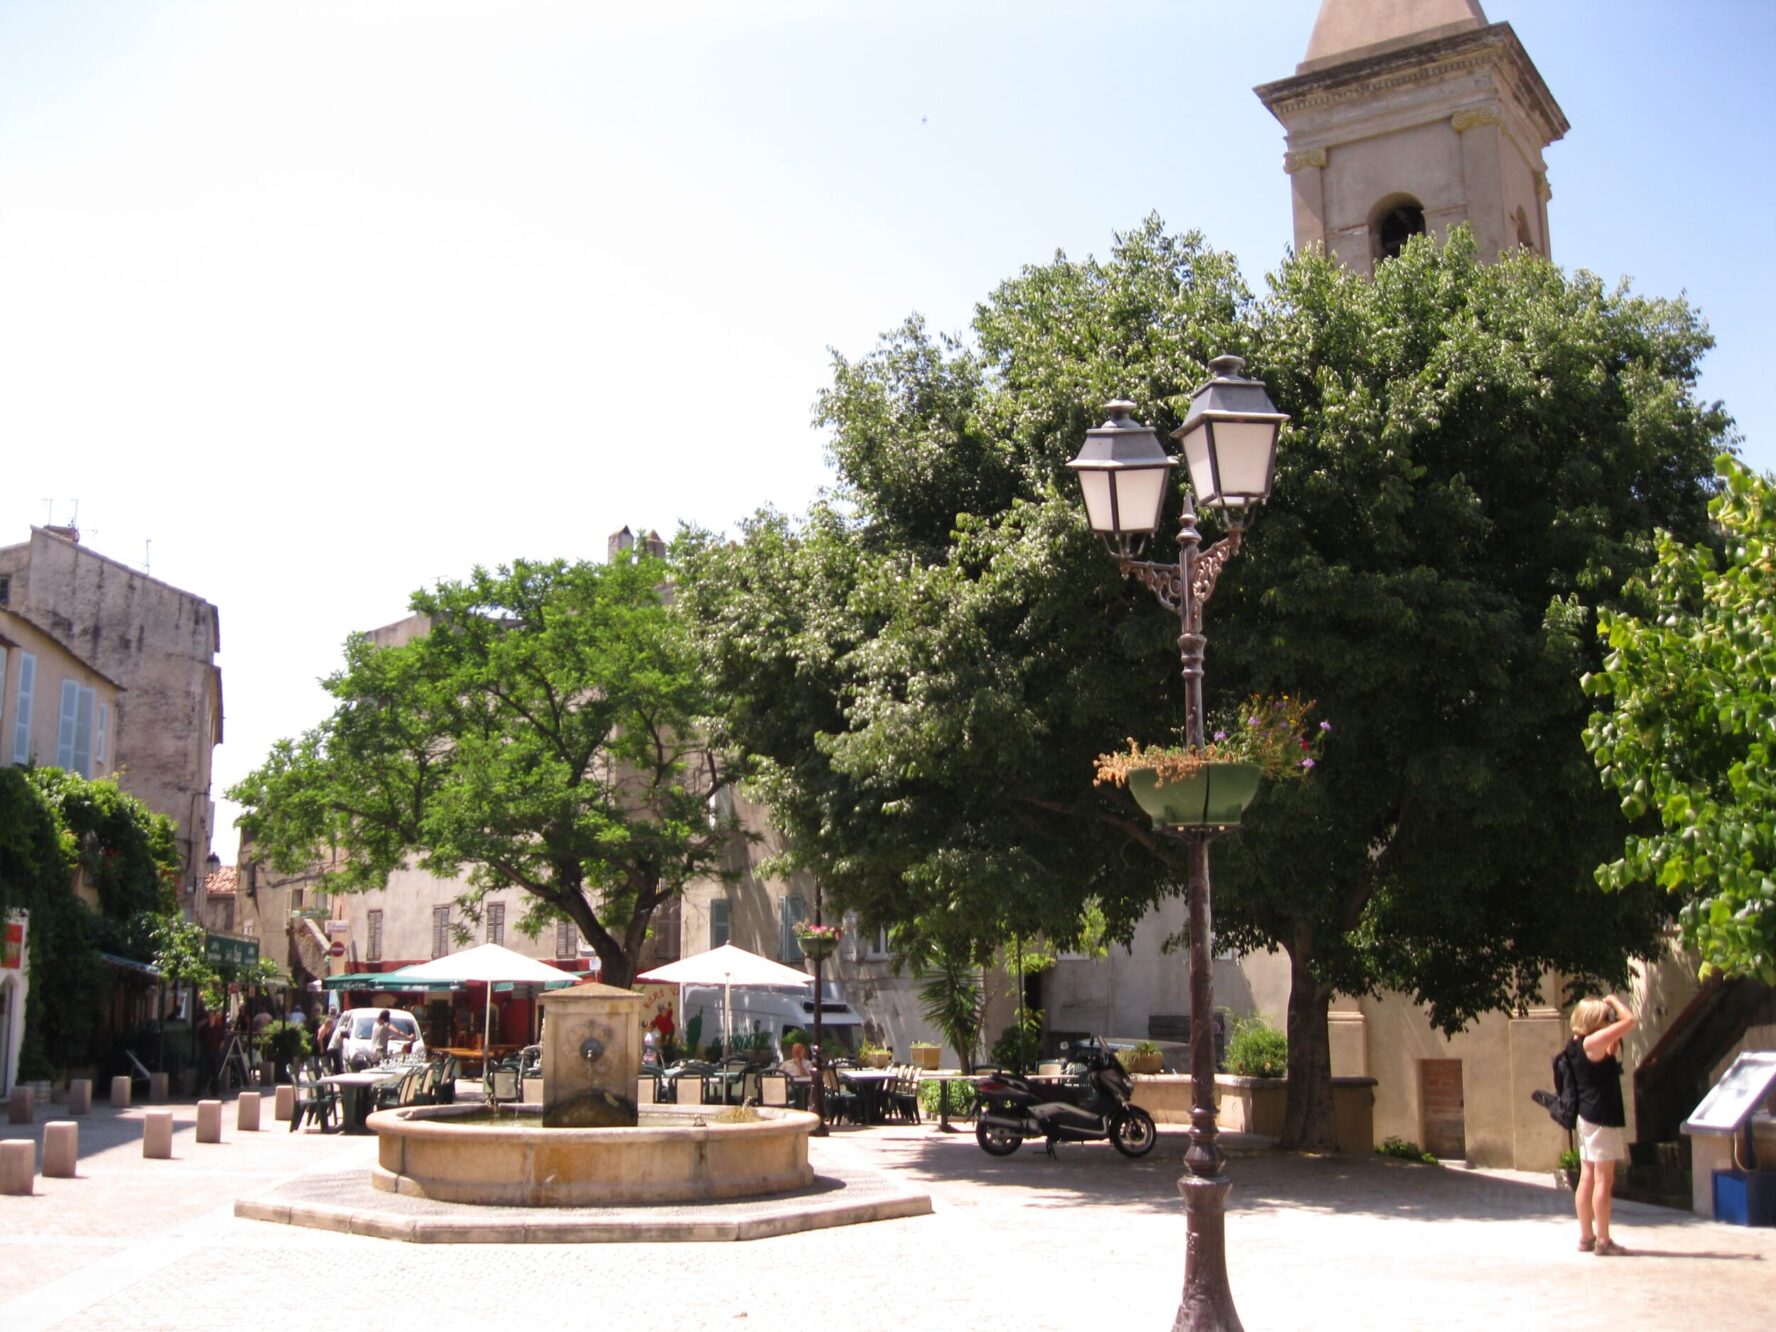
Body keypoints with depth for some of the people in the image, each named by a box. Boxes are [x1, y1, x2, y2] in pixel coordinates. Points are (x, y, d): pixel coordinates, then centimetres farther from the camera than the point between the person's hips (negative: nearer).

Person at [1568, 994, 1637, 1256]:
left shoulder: (1579, 1043, 10)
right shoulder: (1591, 1042, -16)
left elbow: (1608, 1056, 25)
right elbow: (1629, 1020, -17)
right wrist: (1613, 1000, -2)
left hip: (1587, 1117, 9)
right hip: (1601, 1118, -9)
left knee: (1587, 1179, 11)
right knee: (1604, 1179, -6)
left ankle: (1586, 1236, 17)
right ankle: (1603, 1241, -3)